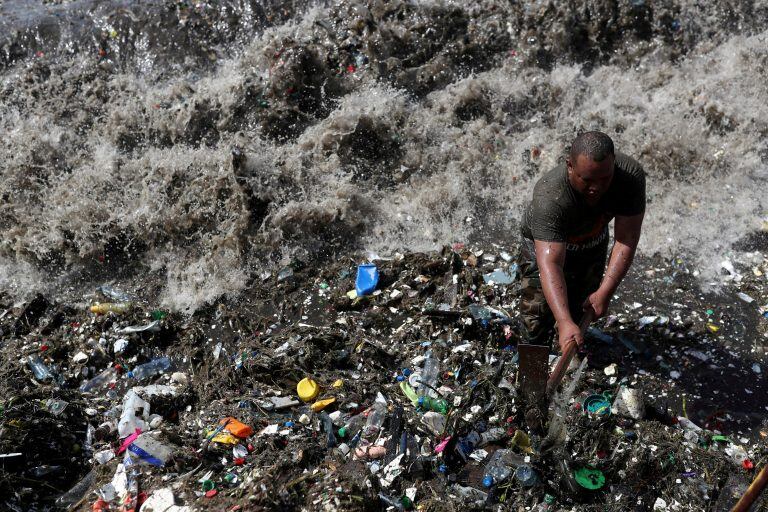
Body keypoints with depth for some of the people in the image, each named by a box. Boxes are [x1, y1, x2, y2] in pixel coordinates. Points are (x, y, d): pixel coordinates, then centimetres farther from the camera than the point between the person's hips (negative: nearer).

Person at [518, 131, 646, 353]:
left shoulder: (631, 175, -34)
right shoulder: (549, 197, -45)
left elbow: (626, 239, -30)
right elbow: (550, 263, -51)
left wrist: (605, 292, -36)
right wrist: (564, 322, -61)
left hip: (593, 245, 4)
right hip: (545, 245, -3)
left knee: (580, 311, 13)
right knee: (537, 316, -4)